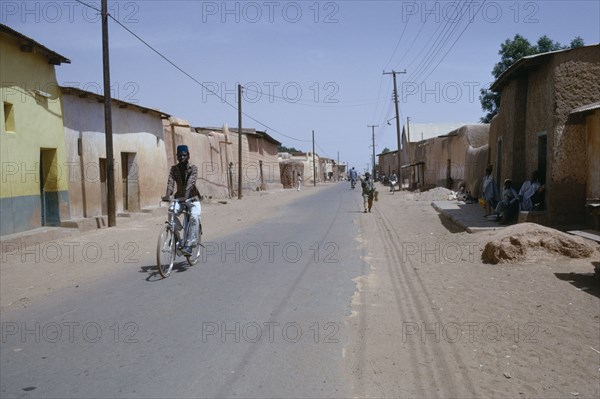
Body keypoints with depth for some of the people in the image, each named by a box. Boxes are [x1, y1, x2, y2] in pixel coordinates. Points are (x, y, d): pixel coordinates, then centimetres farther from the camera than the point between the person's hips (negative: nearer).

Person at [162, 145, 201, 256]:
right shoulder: (174, 169, 0)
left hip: (192, 198, -3)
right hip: (179, 197, 3)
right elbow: (170, 182, -15)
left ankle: (189, 245, -27)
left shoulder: (193, 168, -9)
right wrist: (167, 195, -34)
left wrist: (186, 196, -41)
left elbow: (190, 183, -25)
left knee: (194, 217, -28)